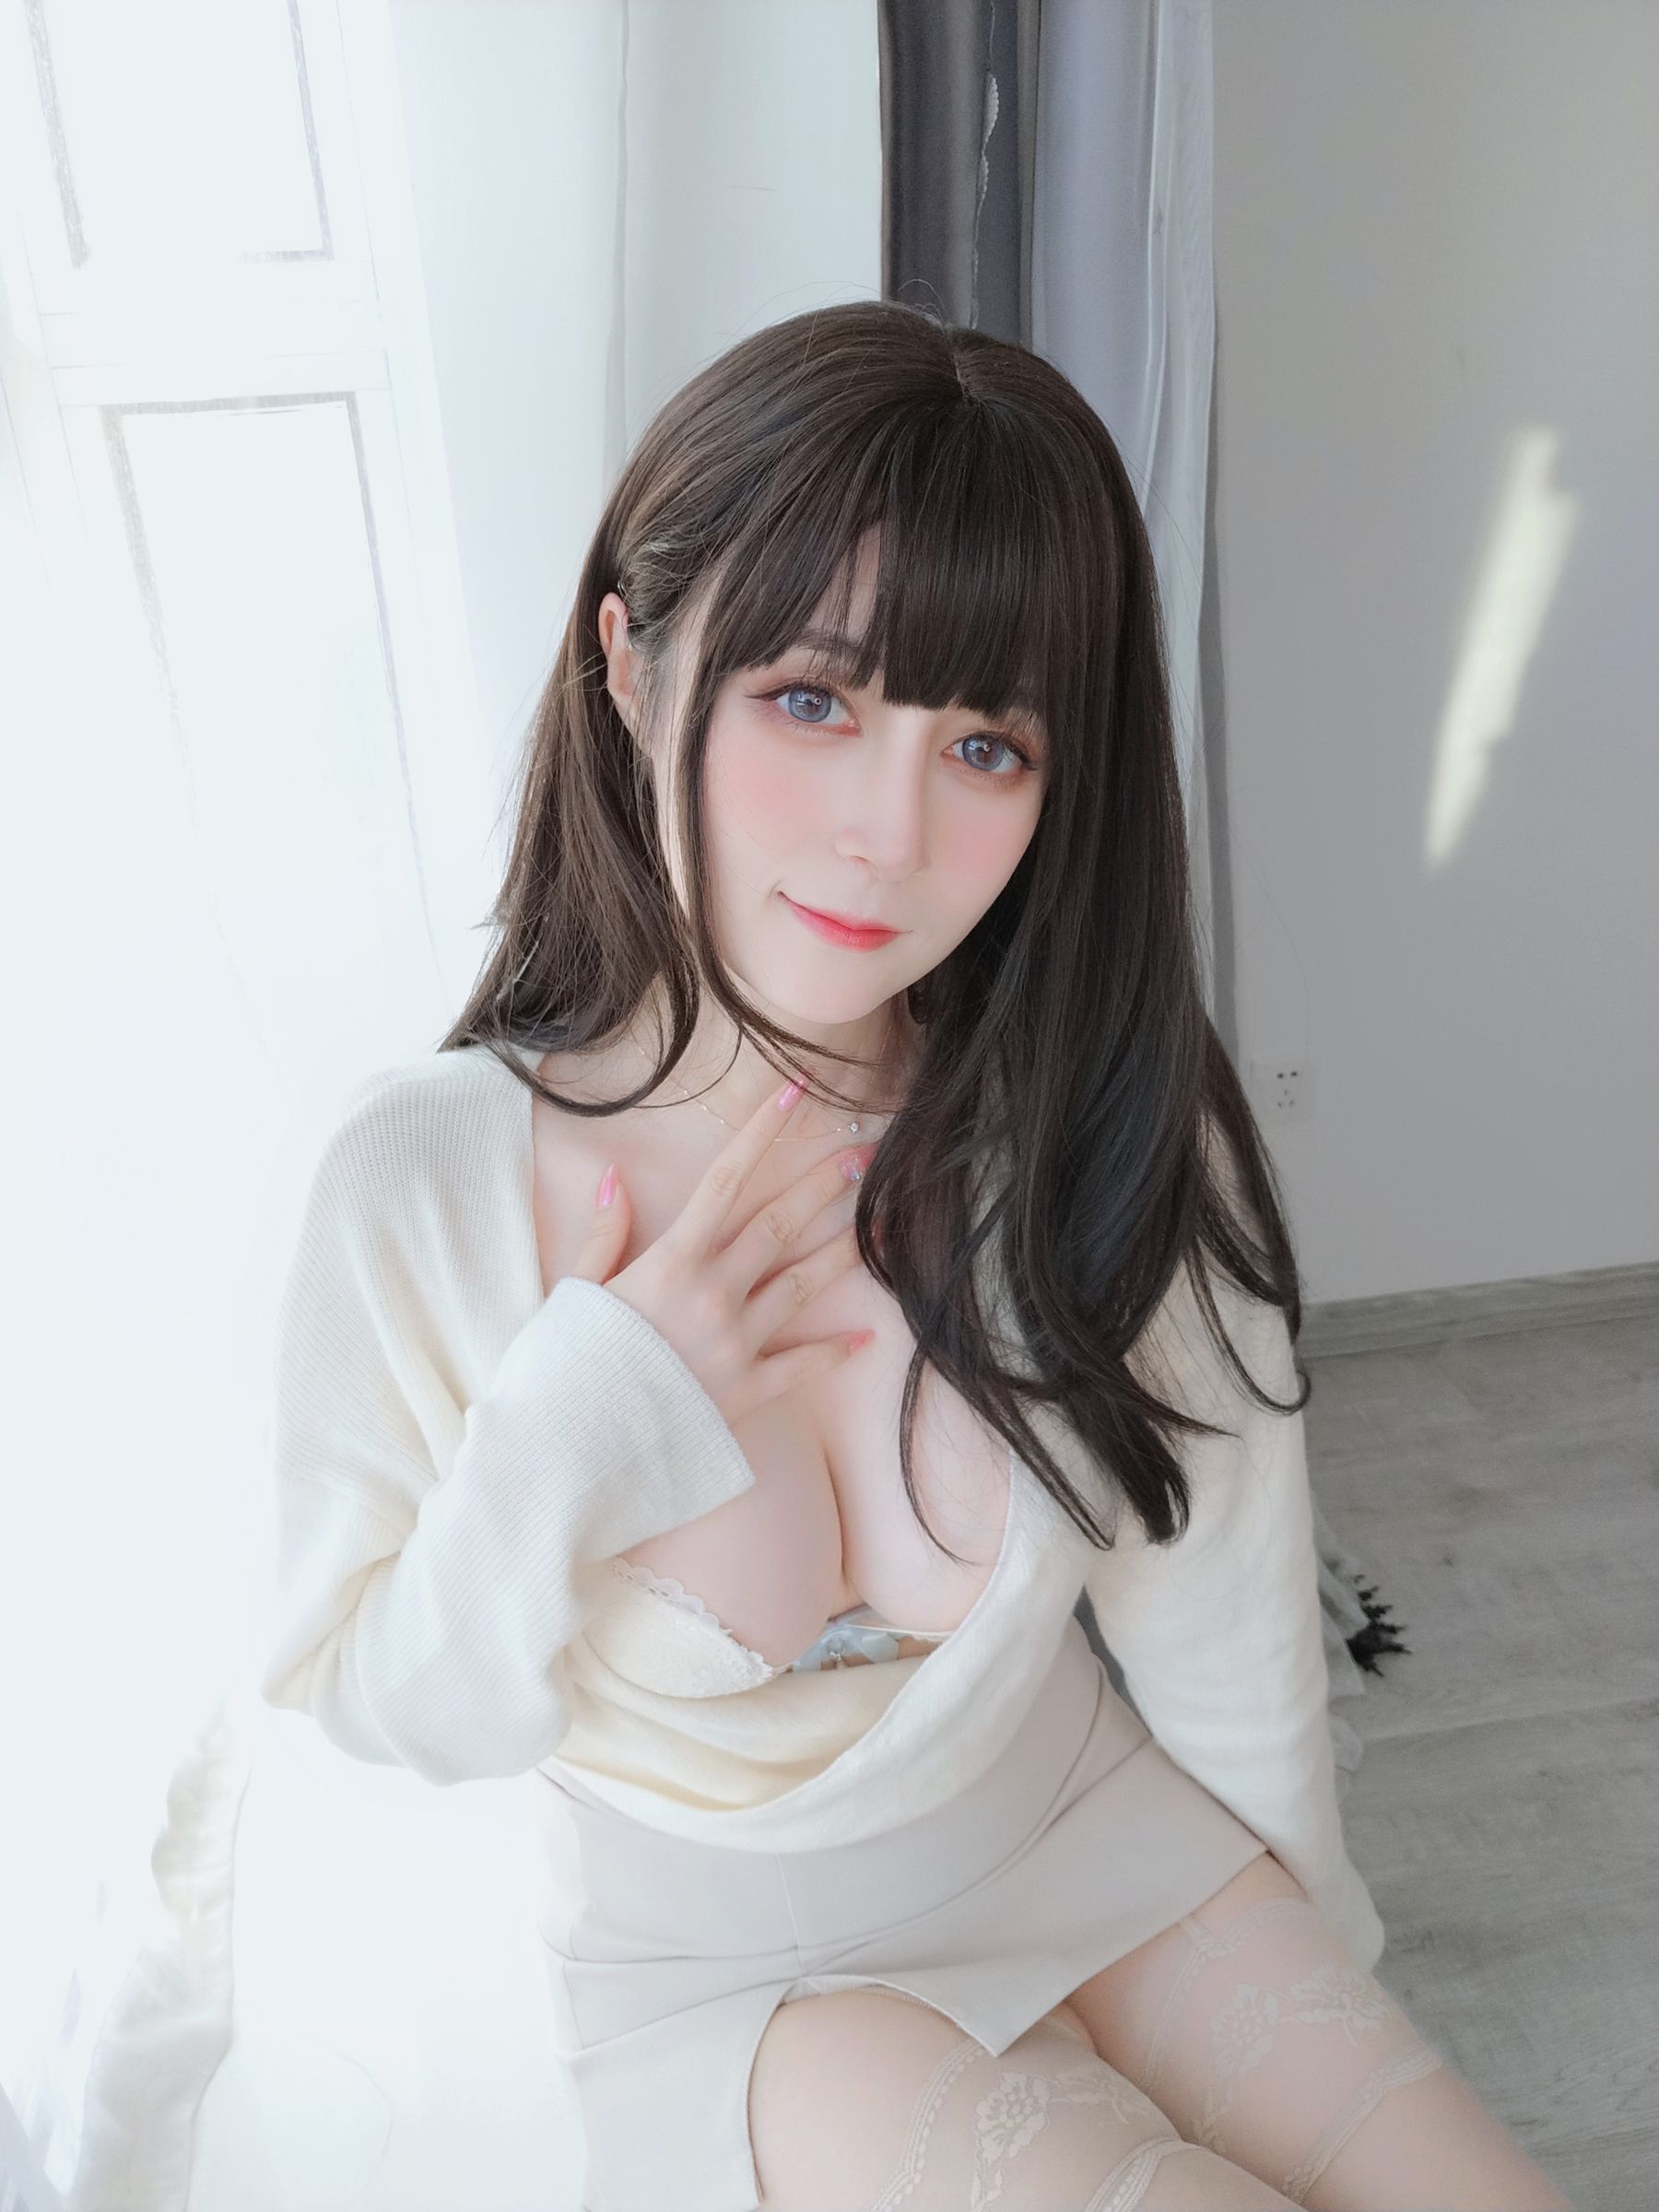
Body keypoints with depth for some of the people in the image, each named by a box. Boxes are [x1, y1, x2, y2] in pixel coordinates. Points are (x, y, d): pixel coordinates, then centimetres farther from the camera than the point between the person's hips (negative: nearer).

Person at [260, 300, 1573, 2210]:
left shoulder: (1109, 1128, -18)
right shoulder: (422, 1182, -23)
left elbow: (1220, 1612, -6)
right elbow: (374, 1712, -10)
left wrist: (1311, 1978, 7)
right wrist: (567, 1433, -28)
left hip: (1093, 1833, 3)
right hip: (722, 1957, -1)